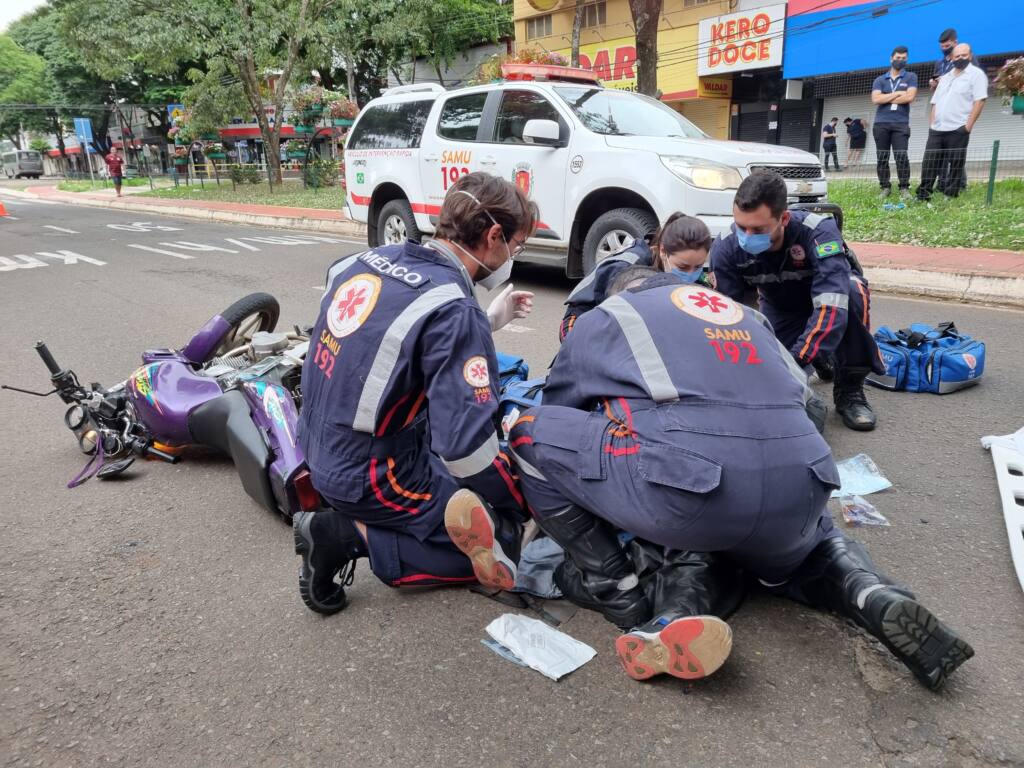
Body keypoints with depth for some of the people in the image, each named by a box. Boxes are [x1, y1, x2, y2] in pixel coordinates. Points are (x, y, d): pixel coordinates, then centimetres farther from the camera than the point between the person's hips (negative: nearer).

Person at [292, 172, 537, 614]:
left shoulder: (372, 260, -2)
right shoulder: (454, 310, -26)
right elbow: (464, 447, -29)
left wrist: (492, 318, 12)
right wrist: (519, 501, -10)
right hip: (371, 479, -8)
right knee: (500, 548, 7)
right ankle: (352, 535, -4)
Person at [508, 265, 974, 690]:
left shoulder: (604, 317, 20)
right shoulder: (743, 313, 31)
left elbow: (559, 410, 30)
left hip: (685, 497, -5)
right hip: (798, 496, 6)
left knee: (531, 435, 15)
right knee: (807, 536, 41)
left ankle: (621, 598, 9)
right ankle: (875, 598, 9)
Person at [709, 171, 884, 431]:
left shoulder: (819, 232, -38)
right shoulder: (728, 248, -27)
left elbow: (831, 307, -47)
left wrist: (794, 362, -58)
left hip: (832, 291, -3)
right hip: (781, 309, 3)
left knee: (854, 292, -39)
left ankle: (850, 389, -17)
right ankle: (820, 360, 18)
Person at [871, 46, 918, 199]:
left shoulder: (911, 77, 10)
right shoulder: (879, 80, 13)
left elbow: (910, 97, -7)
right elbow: (875, 99, -4)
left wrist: (886, 98, -2)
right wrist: (898, 94, -5)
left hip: (901, 123, -2)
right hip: (881, 123, 2)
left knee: (901, 156, -11)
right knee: (882, 157, 1)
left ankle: (904, 188, -8)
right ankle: (885, 187, 7)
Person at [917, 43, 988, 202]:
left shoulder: (976, 74, 1)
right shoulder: (945, 77, 21)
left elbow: (979, 100, -8)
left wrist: (969, 124, -15)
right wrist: (931, 123, 10)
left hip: (958, 129, -6)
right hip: (937, 129, 6)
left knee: (955, 164, -2)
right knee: (929, 162, 2)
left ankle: (950, 196, 2)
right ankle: (923, 194, 6)